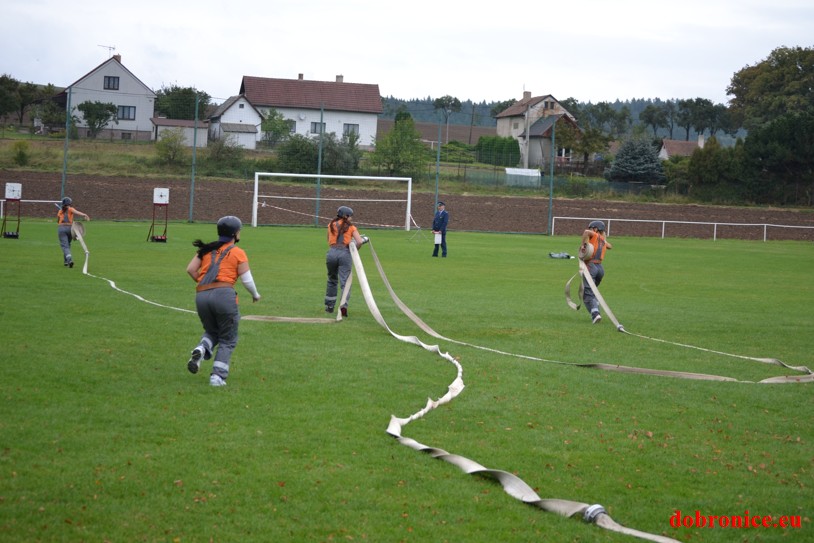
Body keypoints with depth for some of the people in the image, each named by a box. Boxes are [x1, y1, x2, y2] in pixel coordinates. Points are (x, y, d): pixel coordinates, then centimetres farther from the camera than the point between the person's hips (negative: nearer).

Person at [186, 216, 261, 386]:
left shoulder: (206, 250, 16)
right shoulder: (238, 253, 4)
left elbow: (190, 269, 9)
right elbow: (247, 279, 3)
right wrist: (255, 295, 20)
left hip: (201, 296, 4)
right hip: (224, 295, -4)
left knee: (211, 332, 26)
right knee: (227, 340, 11)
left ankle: (200, 350, -5)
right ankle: (218, 376, 1)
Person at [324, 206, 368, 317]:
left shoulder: (331, 225, 15)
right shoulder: (351, 227, 8)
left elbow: (329, 242, 15)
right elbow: (359, 242, -3)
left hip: (332, 252, 2)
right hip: (345, 253, -2)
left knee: (332, 280, 19)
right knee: (345, 282, -2)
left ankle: (329, 306, 25)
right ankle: (344, 305, -21)